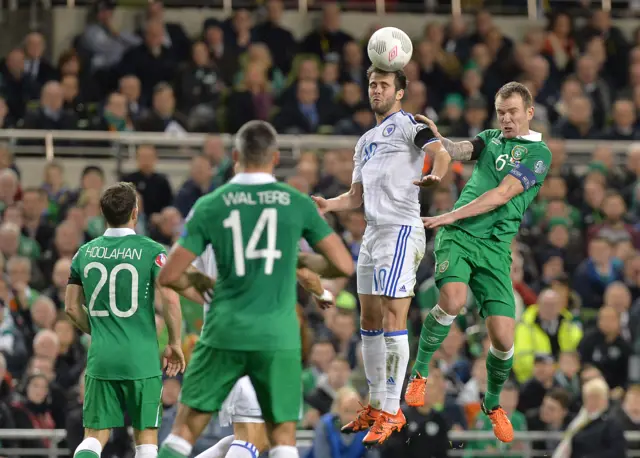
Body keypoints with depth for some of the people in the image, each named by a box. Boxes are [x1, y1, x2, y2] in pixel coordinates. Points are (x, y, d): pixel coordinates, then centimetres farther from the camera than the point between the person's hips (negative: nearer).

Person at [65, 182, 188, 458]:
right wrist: (174, 344, -1)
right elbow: (171, 300, -15)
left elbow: (72, 307, 10)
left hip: (100, 359, 3)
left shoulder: (85, 252, 6)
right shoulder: (151, 251, -7)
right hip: (142, 359, -3)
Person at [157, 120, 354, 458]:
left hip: (225, 332, 0)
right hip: (278, 335, 0)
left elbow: (169, 276, 0)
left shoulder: (210, 205, 1)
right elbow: (344, 265, 3)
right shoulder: (298, 204, 1)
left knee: (186, 428, 9)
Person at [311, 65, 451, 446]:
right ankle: (376, 406, 21)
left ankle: (391, 412, -12)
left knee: (393, 319, -12)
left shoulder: (408, 124, -2)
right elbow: (356, 196, 27)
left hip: (401, 231, -9)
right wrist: (328, 205, 6)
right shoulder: (366, 141, 24)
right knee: (370, 321, 12)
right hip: (372, 234, 9)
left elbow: (440, 151, -20)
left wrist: (435, 176, -42)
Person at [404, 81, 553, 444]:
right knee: (453, 299, -28)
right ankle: (420, 372, -7)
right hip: (457, 236, 2)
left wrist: (450, 216, -14)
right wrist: (436, 135, -20)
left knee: (503, 336, -8)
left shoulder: (538, 153, 0)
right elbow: (459, 152, 1)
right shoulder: (491, 138, 17)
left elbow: (501, 195, -9)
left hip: (495, 247, -2)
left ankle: (493, 403, 21)